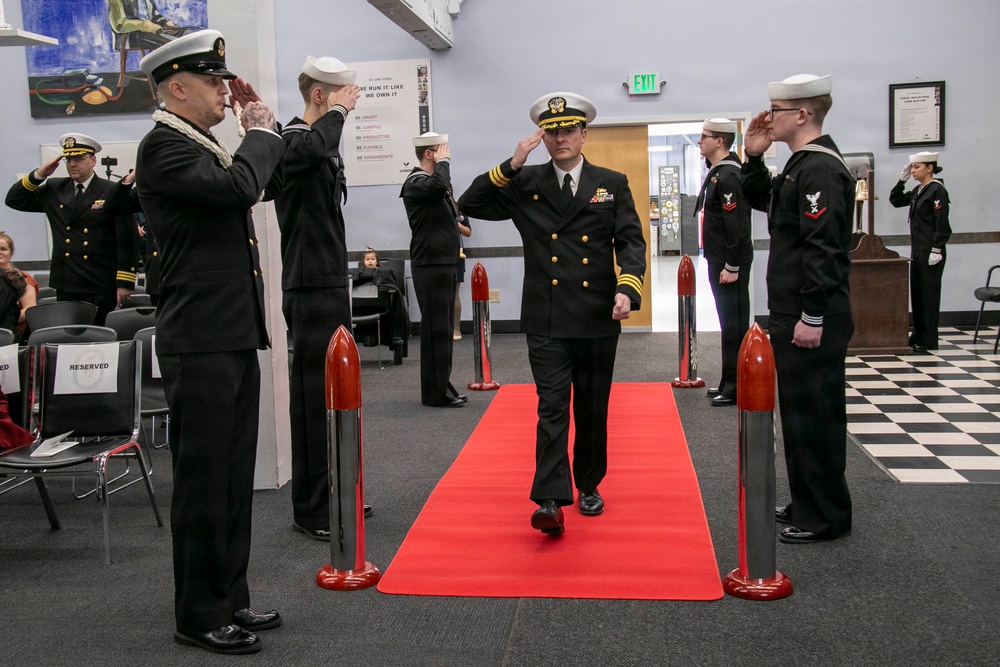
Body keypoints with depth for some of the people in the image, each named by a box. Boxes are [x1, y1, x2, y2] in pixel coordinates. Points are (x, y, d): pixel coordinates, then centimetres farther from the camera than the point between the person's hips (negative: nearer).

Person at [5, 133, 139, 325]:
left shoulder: (112, 193, -2)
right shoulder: (54, 189, 13)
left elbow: (128, 239, -7)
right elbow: (14, 200, 16)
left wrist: (124, 283, -12)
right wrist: (39, 175, 2)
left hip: (101, 288, -4)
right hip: (66, 287, 4)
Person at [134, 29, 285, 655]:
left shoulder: (205, 146, 17)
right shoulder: (163, 146, -11)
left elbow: (263, 180, 30)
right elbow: (240, 185, -25)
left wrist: (263, 132, 16)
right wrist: (262, 132, -8)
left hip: (236, 339, 9)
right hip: (201, 345, -9)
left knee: (235, 480, 14)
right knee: (204, 482, 0)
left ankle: (230, 598, 26)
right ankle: (201, 615, 13)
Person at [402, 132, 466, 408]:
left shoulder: (431, 181, 17)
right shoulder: (415, 183, -12)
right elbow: (438, 186, -34)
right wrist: (443, 162, -17)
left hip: (444, 264, 10)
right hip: (430, 266, -10)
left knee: (444, 328, 13)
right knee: (436, 329, -7)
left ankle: (442, 386, 21)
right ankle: (436, 392, -1)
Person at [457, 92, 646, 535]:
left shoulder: (612, 184, 7)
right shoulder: (525, 184, 6)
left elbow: (631, 242, 1)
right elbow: (470, 205, -1)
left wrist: (628, 288, -16)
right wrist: (510, 165, -10)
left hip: (598, 318, 2)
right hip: (546, 320, -1)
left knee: (592, 410, 12)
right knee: (552, 408, -7)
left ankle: (588, 485, 29)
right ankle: (551, 500, -9)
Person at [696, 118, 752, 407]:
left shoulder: (728, 176, -17)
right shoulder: (717, 172, 14)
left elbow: (738, 225, -22)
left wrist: (732, 267, -21)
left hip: (730, 264, -10)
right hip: (719, 260, 10)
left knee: (734, 323, -4)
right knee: (730, 321, 15)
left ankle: (736, 387, 3)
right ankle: (730, 382, 23)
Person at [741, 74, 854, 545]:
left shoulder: (820, 169, -18)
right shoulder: (803, 164, 14)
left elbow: (823, 249, -23)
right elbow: (761, 200, 28)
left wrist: (813, 317, -23)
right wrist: (753, 158, 12)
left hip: (813, 320, -10)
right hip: (794, 313, 10)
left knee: (814, 413, -1)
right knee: (801, 411, 17)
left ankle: (825, 518, 10)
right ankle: (808, 502, 30)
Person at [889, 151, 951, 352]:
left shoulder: (937, 191, -12)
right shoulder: (918, 191, 13)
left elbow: (942, 224, -16)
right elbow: (895, 201, 22)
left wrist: (936, 251, -20)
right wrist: (902, 179, 10)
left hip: (930, 252, -9)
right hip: (917, 251, 9)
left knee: (929, 294, -3)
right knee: (916, 293, 12)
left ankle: (929, 341, 3)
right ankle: (918, 335, 20)